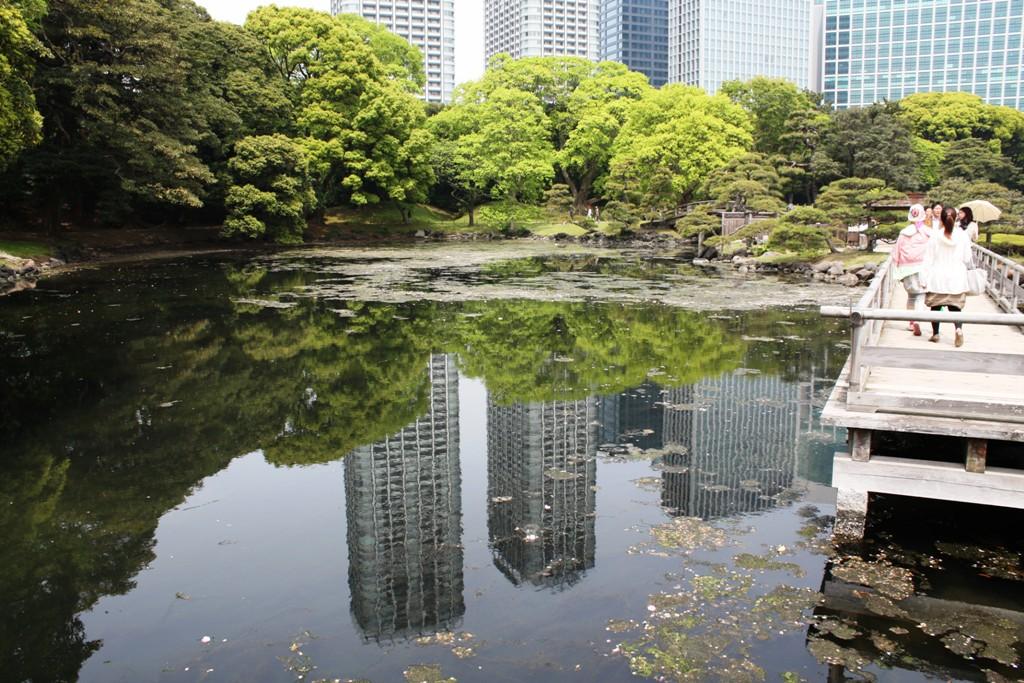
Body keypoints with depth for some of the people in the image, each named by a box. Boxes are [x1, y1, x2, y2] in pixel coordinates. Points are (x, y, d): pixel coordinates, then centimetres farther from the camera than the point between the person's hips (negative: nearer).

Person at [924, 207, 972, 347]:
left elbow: (929, 260, -5)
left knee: (936, 306, 13)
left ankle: (935, 334, 21)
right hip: (957, 277, 1)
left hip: (938, 277, 0)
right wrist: (965, 269, 23)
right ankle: (959, 329, -21)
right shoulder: (963, 236, -5)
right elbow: (967, 259, 3)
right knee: (955, 306, 3)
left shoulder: (935, 237, -7)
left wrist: (926, 278, 1)